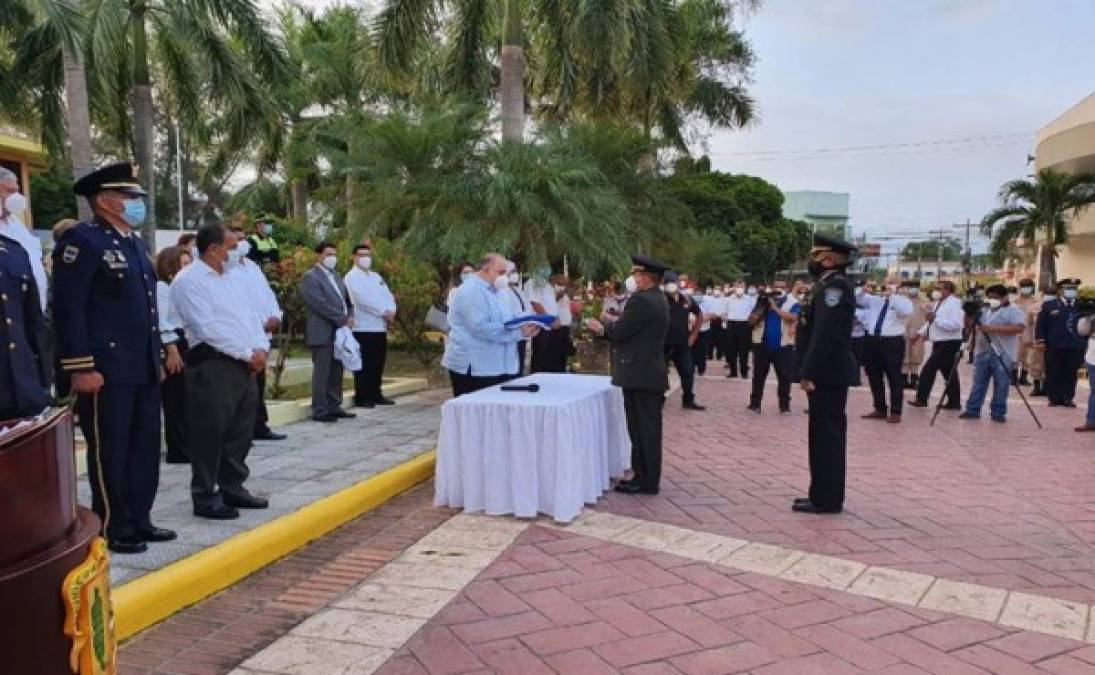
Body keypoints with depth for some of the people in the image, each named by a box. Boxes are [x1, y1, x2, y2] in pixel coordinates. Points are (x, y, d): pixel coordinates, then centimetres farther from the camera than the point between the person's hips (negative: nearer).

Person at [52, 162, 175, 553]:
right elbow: (68, 308, -16)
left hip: (143, 369, 8)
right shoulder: (81, 240, -9)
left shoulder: (135, 243, 16)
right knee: (109, 452, 2)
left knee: (145, 448, 13)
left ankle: (139, 521, 25)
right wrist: (81, 368, -19)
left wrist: (157, 357, 18)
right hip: (106, 369, -8)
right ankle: (113, 530, 14)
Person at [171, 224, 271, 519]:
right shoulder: (188, 280, -10)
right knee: (209, 434, -2)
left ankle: (232, 488, 25)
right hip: (212, 365, -8)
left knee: (240, 431, 13)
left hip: (245, 365, 9)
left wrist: (261, 348, -2)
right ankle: (205, 498, 8)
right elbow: (208, 328, -18)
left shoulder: (231, 278, 17)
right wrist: (248, 354, -15)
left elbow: (249, 315, 16)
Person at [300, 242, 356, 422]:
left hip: (340, 332, 8)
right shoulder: (310, 277, -6)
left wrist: (350, 316, 1)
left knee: (336, 373, 9)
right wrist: (343, 320, -14)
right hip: (322, 333, -8)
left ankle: (334, 407, 16)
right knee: (322, 373, -4)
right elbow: (320, 304, -15)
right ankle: (320, 411, 0)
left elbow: (347, 300, 22)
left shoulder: (336, 277, 21)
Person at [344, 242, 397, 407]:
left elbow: (388, 295, 13)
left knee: (378, 363, 10)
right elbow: (363, 299, -17)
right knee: (364, 365, -4)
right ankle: (362, 397, 1)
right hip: (363, 328, -7)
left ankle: (376, 395, 19)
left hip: (380, 327, 7)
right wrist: (383, 312, -14)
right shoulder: (351, 277, -5)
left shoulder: (376, 276, 20)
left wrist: (391, 311, -8)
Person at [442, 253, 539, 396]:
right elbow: (480, 328, -25)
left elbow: (502, 323, 23)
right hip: (473, 367, -9)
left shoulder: (496, 291, 17)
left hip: (497, 366, 9)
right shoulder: (471, 292, -15)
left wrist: (525, 328, 0)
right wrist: (519, 333, -23)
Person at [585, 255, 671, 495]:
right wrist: (609, 326, 10)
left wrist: (604, 326, 2)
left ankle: (646, 482, 4)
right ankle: (644, 476, 22)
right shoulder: (658, 299, 14)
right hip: (650, 373, 10)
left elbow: (619, 331, -17)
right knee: (646, 429, 14)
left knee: (644, 430, -3)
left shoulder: (641, 300, -18)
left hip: (640, 376, -10)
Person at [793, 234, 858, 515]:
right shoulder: (827, 284, 16)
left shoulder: (835, 285, -15)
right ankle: (824, 496, 22)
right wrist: (809, 371, 15)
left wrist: (808, 373, -23)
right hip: (826, 374, 10)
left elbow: (825, 334, -23)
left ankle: (826, 499, 3)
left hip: (827, 375, -10)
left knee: (826, 437, -4)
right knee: (826, 436, 14)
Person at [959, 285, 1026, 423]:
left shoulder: (1014, 311, -5)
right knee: (978, 383, 7)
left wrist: (993, 328, -24)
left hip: (1003, 355, -6)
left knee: (1001, 384, 0)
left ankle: (998, 412, 7)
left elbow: (1019, 328, -20)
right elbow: (972, 327, 19)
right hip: (983, 353, 6)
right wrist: (968, 315, -2)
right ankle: (972, 410, 11)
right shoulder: (984, 311, 14)